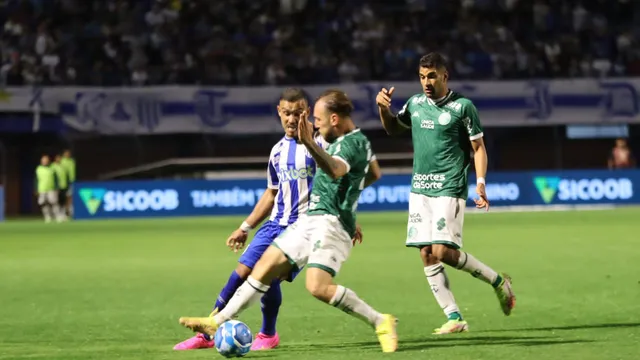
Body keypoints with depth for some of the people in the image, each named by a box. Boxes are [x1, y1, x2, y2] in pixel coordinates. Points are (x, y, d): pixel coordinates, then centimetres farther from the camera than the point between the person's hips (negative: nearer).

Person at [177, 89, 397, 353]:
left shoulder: (353, 143, -15)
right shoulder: (355, 140, 16)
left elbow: (335, 170, -38)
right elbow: (374, 174, 33)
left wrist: (309, 144, -52)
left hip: (331, 222, -10)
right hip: (311, 220, 10)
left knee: (318, 287, -26)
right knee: (265, 266, 7)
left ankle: (380, 322, -16)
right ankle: (219, 322, 13)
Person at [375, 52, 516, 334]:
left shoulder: (462, 107, -5)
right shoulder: (415, 104, 11)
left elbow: (478, 147, -2)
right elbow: (392, 129, 27)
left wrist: (480, 182, -14)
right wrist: (383, 108, 8)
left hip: (449, 189, -6)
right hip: (420, 189, 6)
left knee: (444, 252, -15)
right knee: (427, 255, -1)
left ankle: (499, 282, 5)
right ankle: (454, 318, 4)